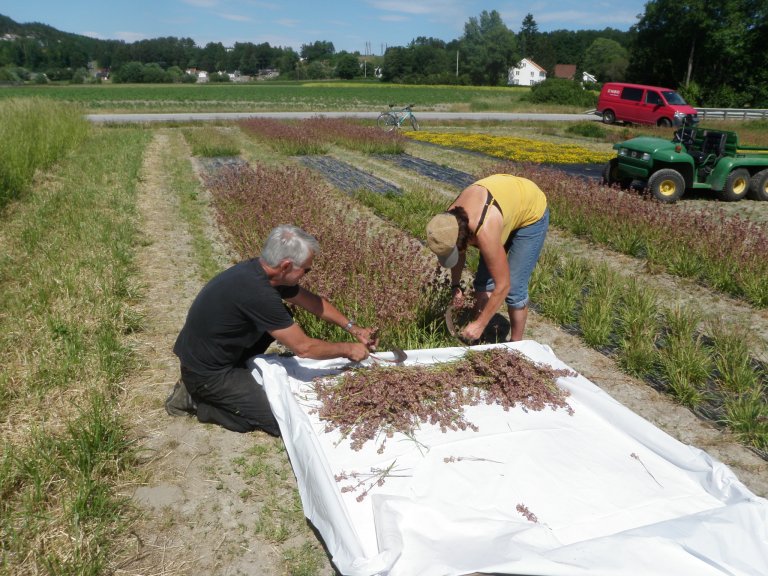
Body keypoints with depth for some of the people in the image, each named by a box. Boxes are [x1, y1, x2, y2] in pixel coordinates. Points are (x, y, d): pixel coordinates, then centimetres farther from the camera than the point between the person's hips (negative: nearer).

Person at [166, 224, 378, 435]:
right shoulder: (257, 292, -31)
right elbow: (303, 347, -23)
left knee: (282, 320, 9)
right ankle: (197, 399, 3)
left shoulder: (261, 269, -4)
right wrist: (347, 349, -9)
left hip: (217, 353, 9)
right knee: (281, 422, -4)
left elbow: (312, 301, 10)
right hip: (207, 372, -9)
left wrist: (352, 327, 9)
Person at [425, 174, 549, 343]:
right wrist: (455, 286, 2)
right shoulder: (450, 219, -22)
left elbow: (503, 286, -32)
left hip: (531, 213, -7)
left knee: (514, 288, -9)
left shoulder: (485, 233, -42)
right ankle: (476, 339, 17)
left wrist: (480, 325, -24)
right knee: (483, 280, 4)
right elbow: (459, 252, 3)